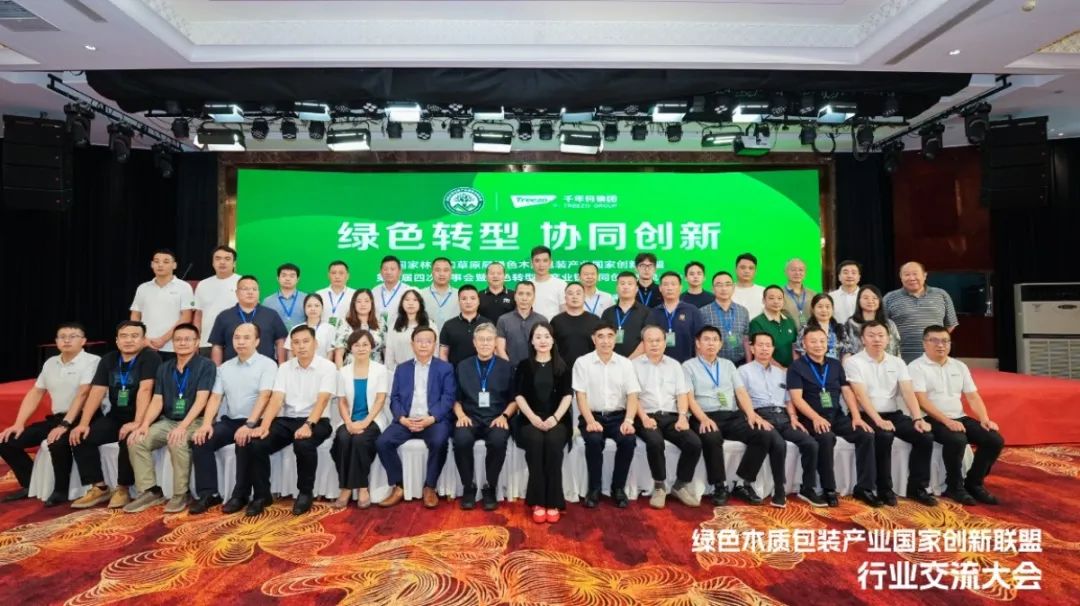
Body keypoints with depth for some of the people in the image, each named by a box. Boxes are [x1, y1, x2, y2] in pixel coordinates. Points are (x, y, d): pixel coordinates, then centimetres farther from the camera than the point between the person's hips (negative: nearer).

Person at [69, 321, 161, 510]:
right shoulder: (108, 359, 7)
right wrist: (83, 423, -10)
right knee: (80, 437, -13)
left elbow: (145, 390, -23)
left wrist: (137, 423, -31)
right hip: (115, 416, 7)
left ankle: (123, 489, -10)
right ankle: (99, 488, -1)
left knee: (127, 440, -33)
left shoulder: (150, 357, -13)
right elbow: (97, 392, 1)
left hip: (139, 419, -6)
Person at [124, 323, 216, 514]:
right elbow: (157, 401, 7)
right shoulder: (164, 368, 11)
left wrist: (183, 426, -27)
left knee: (178, 443, -34)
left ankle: (181, 494, -16)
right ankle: (150, 491, -4)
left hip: (194, 421, -6)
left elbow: (201, 400, -16)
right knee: (136, 441, -16)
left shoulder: (206, 366, -7)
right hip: (167, 421, 6)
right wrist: (145, 424, -11)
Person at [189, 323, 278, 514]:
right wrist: (206, 424, -9)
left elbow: (264, 397, -15)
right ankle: (209, 493, -9)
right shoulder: (224, 367, 14)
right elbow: (215, 397, 8)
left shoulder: (267, 365, -4)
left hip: (253, 423, -5)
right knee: (200, 441, -18)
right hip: (228, 421, 5)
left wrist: (249, 425, -26)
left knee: (244, 445, -32)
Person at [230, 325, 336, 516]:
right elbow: (276, 400, -2)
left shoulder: (327, 367, -5)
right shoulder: (284, 368, 8)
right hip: (286, 420, 4)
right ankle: (262, 495, 2)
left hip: (316, 421, -4)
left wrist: (308, 425, -32)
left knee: (303, 444, -35)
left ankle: (305, 493, -10)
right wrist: (264, 426, -18)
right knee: (255, 444, -19)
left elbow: (322, 400, -17)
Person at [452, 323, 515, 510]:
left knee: (498, 441, -34)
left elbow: (515, 399, 10)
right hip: (470, 417, 1)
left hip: (496, 419, -1)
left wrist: (504, 416, -7)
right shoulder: (462, 366, 14)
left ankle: (490, 488, -10)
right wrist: (461, 415, -4)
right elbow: (456, 398, 15)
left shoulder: (506, 367, 10)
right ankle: (468, 487, -9)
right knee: (461, 439, -32)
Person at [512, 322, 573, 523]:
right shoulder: (524, 366, 10)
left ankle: (553, 502, -23)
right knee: (535, 441, -32)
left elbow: (567, 395, 3)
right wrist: (533, 418, -13)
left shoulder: (562, 366, 11)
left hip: (557, 420, 0)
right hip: (530, 420, 0)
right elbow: (519, 395, 3)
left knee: (553, 441, -32)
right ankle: (537, 501, -22)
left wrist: (555, 418, -13)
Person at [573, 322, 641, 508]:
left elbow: (632, 396, 0)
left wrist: (628, 420, -17)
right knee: (594, 440, -31)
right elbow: (581, 396, -5)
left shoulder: (625, 363, 6)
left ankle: (618, 487, -4)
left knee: (628, 440, -27)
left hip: (618, 416, 2)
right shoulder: (582, 362, 0)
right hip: (593, 416, -1)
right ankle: (594, 488, -8)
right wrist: (590, 421, -20)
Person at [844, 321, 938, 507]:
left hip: (894, 414, 5)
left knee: (925, 436, -17)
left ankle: (917, 487, -1)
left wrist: (918, 418, -16)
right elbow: (861, 395, -15)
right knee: (884, 437, -33)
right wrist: (878, 420, -26)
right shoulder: (854, 362, -5)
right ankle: (884, 489, -15)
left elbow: (908, 392, 0)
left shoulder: (897, 362, 11)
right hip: (868, 416, -5)